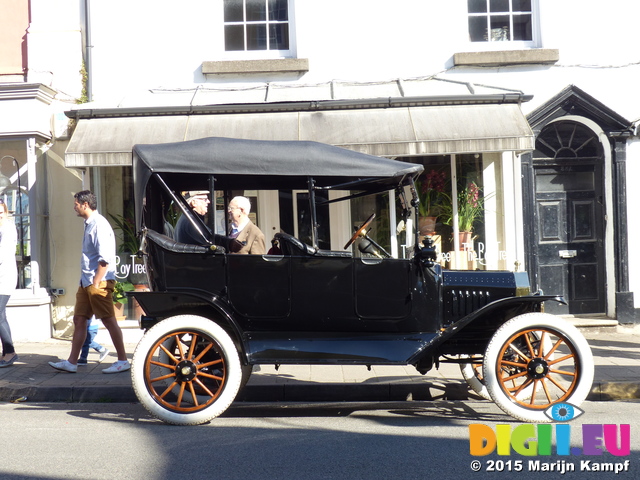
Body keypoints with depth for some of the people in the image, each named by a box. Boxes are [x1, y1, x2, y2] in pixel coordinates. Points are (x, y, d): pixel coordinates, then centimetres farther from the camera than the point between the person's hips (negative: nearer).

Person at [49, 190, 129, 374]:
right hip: (86, 282, 10)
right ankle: (72, 362, 15)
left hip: (99, 282, -10)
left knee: (109, 320, -4)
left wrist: (96, 283, -20)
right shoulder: (89, 224, 15)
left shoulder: (99, 224, -14)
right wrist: (87, 281, 18)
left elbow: (105, 258, -21)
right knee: (79, 320, 10)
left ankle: (123, 361, 4)